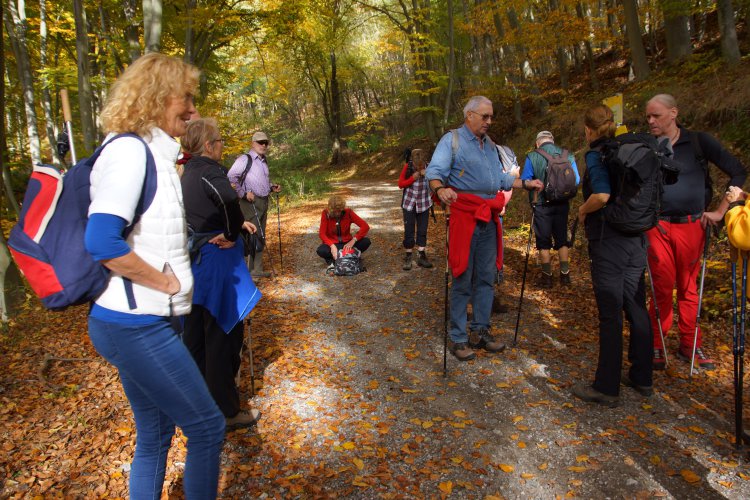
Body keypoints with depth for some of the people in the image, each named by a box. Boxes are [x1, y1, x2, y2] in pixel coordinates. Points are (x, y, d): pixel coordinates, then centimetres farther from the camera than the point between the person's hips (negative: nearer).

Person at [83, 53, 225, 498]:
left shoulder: (152, 152, 13)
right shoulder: (130, 149, -16)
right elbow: (102, 241, -26)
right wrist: (169, 282, -16)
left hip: (144, 322, 9)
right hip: (136, 325, -9)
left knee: (155, 435, 19)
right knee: (207, 427, 2)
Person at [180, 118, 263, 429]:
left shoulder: (189, 173, 11)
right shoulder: (209, 171, -17)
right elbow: (228, 199, -38)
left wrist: (237, 223, 4)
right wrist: (232, 233, -23)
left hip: (197, 258, 9)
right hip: (217, 260, -9)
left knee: (196, 329, 19)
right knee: (223, 332, 0)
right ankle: (227, 411, 12)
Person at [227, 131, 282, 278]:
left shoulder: (264, 162, 17)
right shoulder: (245, 159, -9)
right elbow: (231, 177, -18)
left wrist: (272, 187, 11)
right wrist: (243, 194, -18)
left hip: (263, 202, 9)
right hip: (251, 203, -9)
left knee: (261, 237, 13)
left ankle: (257, 269, 23)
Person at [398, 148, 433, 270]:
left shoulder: (428, 167, -6)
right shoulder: (408, 167, -8)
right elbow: (400, 184, -4)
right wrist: (412, 178, -18)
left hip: (424, 204, 1)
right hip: (409, 203, -1)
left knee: (422, 230, 5)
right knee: (409, 231, 1)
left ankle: (422, 256, 13)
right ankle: (408, 257, 10)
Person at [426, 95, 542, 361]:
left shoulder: (489, 144, 20)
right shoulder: (452, 140, -3)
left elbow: (500, 178, 26)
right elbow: (434, 171, -17)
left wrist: (526, 183, 16)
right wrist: (440, 189, -38)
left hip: (489, 219, 7)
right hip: (465, 216, -7)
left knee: (486, 278, 11)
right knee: (463, 280, -3)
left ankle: (482, 331, 23)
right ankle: (458, 338, 7)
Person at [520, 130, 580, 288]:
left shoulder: (532, 157, -10)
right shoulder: (568, 156, 0)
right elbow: (576, 180, 2)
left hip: (542, 205, -3)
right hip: (562, 204, 3)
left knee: (544, 241, 9)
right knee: (562, 239, 15)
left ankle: (547, 276, 15)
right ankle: (565, 275, 21)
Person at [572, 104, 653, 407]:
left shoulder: (596, 155, -11)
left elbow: (602, 195, -25)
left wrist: (582, 211, -7)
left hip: (608, 242, -7)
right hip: (636, 239, 7)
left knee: (610, 316, -1)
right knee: (637, 309, 15)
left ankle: (606, 388, 10)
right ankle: (643, 379, 29)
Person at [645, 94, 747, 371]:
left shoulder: (698, 142, -1)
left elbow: (738, 172, 1)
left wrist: (720, 211, -4)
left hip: (691, 226, 0)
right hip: (657, 227, 0)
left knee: (689, 287, 9)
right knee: (662, 287, 1)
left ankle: (689, 344, 20)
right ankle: (656, 345, 11)